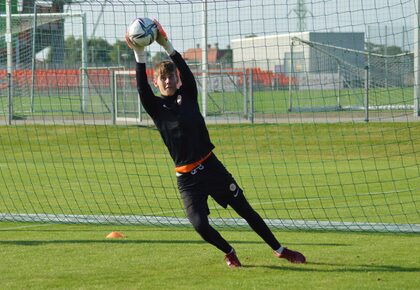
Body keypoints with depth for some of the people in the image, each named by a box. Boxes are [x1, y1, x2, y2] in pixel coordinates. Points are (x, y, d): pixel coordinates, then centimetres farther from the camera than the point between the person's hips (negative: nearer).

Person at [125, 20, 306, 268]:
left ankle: (279, 250, 19)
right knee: (200, 224, -14)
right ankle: (229, 252, 15)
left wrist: (168, 47, -25)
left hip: (212, 167, 1)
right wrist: (140, 55, -28)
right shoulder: (156, 108, 0)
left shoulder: (187, 95, 4)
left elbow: (186, 73, -13)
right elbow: (142, 88, -17)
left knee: (246, 211, 7)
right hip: (187, 179, -1)